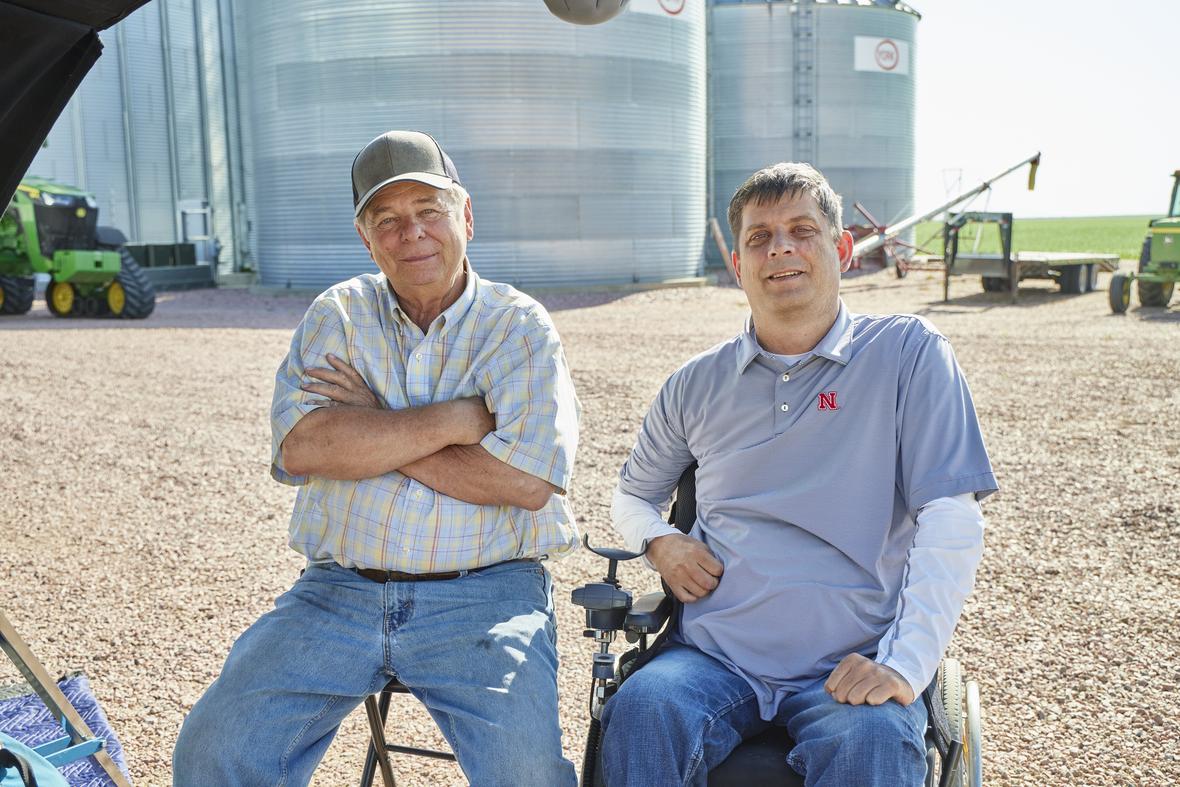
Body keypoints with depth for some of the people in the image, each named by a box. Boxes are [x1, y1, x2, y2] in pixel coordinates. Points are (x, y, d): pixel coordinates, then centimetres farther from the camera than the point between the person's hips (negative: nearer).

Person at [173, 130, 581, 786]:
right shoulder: (338, 316, 9)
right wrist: (458, 418, -12)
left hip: (484, 596, -2)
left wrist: (370, 430, -9)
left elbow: (525, 481, -14)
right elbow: (303, 446, -9)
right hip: (339, 590, 3)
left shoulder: (522, 327, 1)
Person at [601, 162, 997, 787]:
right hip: (713, 657, 3)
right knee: (641, 712, -28)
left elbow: (951, 521, -7)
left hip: (851, 665, -2)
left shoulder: (906, 353, 0)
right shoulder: (696, 385, 10)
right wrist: (659, 541, 2)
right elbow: (631, 494, 25)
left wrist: (907, 665, -17)